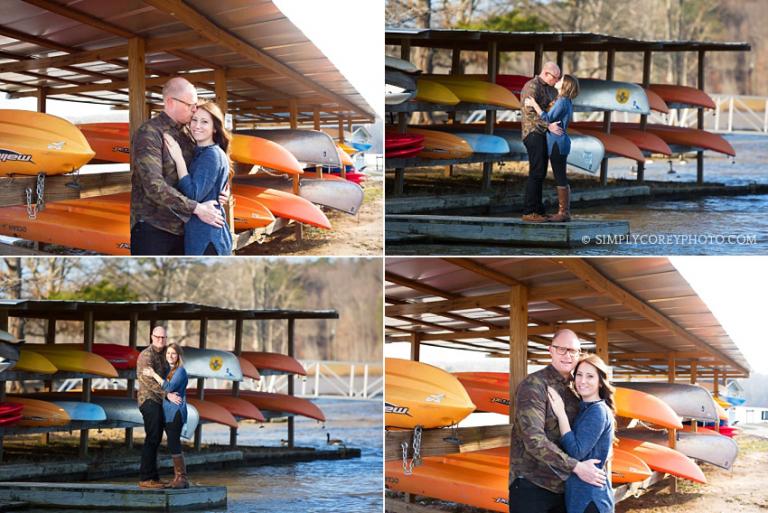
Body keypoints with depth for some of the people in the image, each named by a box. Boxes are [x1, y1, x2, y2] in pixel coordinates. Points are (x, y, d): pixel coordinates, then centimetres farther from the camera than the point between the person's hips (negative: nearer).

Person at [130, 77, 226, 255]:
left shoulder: (185, 134, 11)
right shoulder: (149, 133, -13)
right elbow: (154, 186, -23)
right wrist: (197, 208, -21)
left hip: (181, 227, 8)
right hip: (152, 229, -8)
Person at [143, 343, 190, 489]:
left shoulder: (180, 371, -9)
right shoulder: (169, 371, 17)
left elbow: (169, 387, -20)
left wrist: (154, 375, -17)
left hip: (176, 412, -9)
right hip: (168, 412, 9)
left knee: (173, 444, -12)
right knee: (173, 445, 9)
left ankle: (182, 478, -9)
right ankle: (177, 478, 12)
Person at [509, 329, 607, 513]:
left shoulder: (573, 390, 11)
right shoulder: (533, 385, -13)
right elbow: (534, 440, -24)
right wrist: (576, 467, -23)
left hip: (562, 486, 7)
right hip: (531, 484, -7)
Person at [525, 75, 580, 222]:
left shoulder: (562, 101, -14)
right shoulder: (566, 102, 16)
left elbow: (547, 118, -17)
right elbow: (552, 117, 19)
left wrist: (534, 104, -14)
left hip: (558, 143, -10)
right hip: (558, 143, 10)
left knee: (560, 178, -8)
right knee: (561, 179, 11)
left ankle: (564, 212, -7)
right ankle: (564, 211, 13)